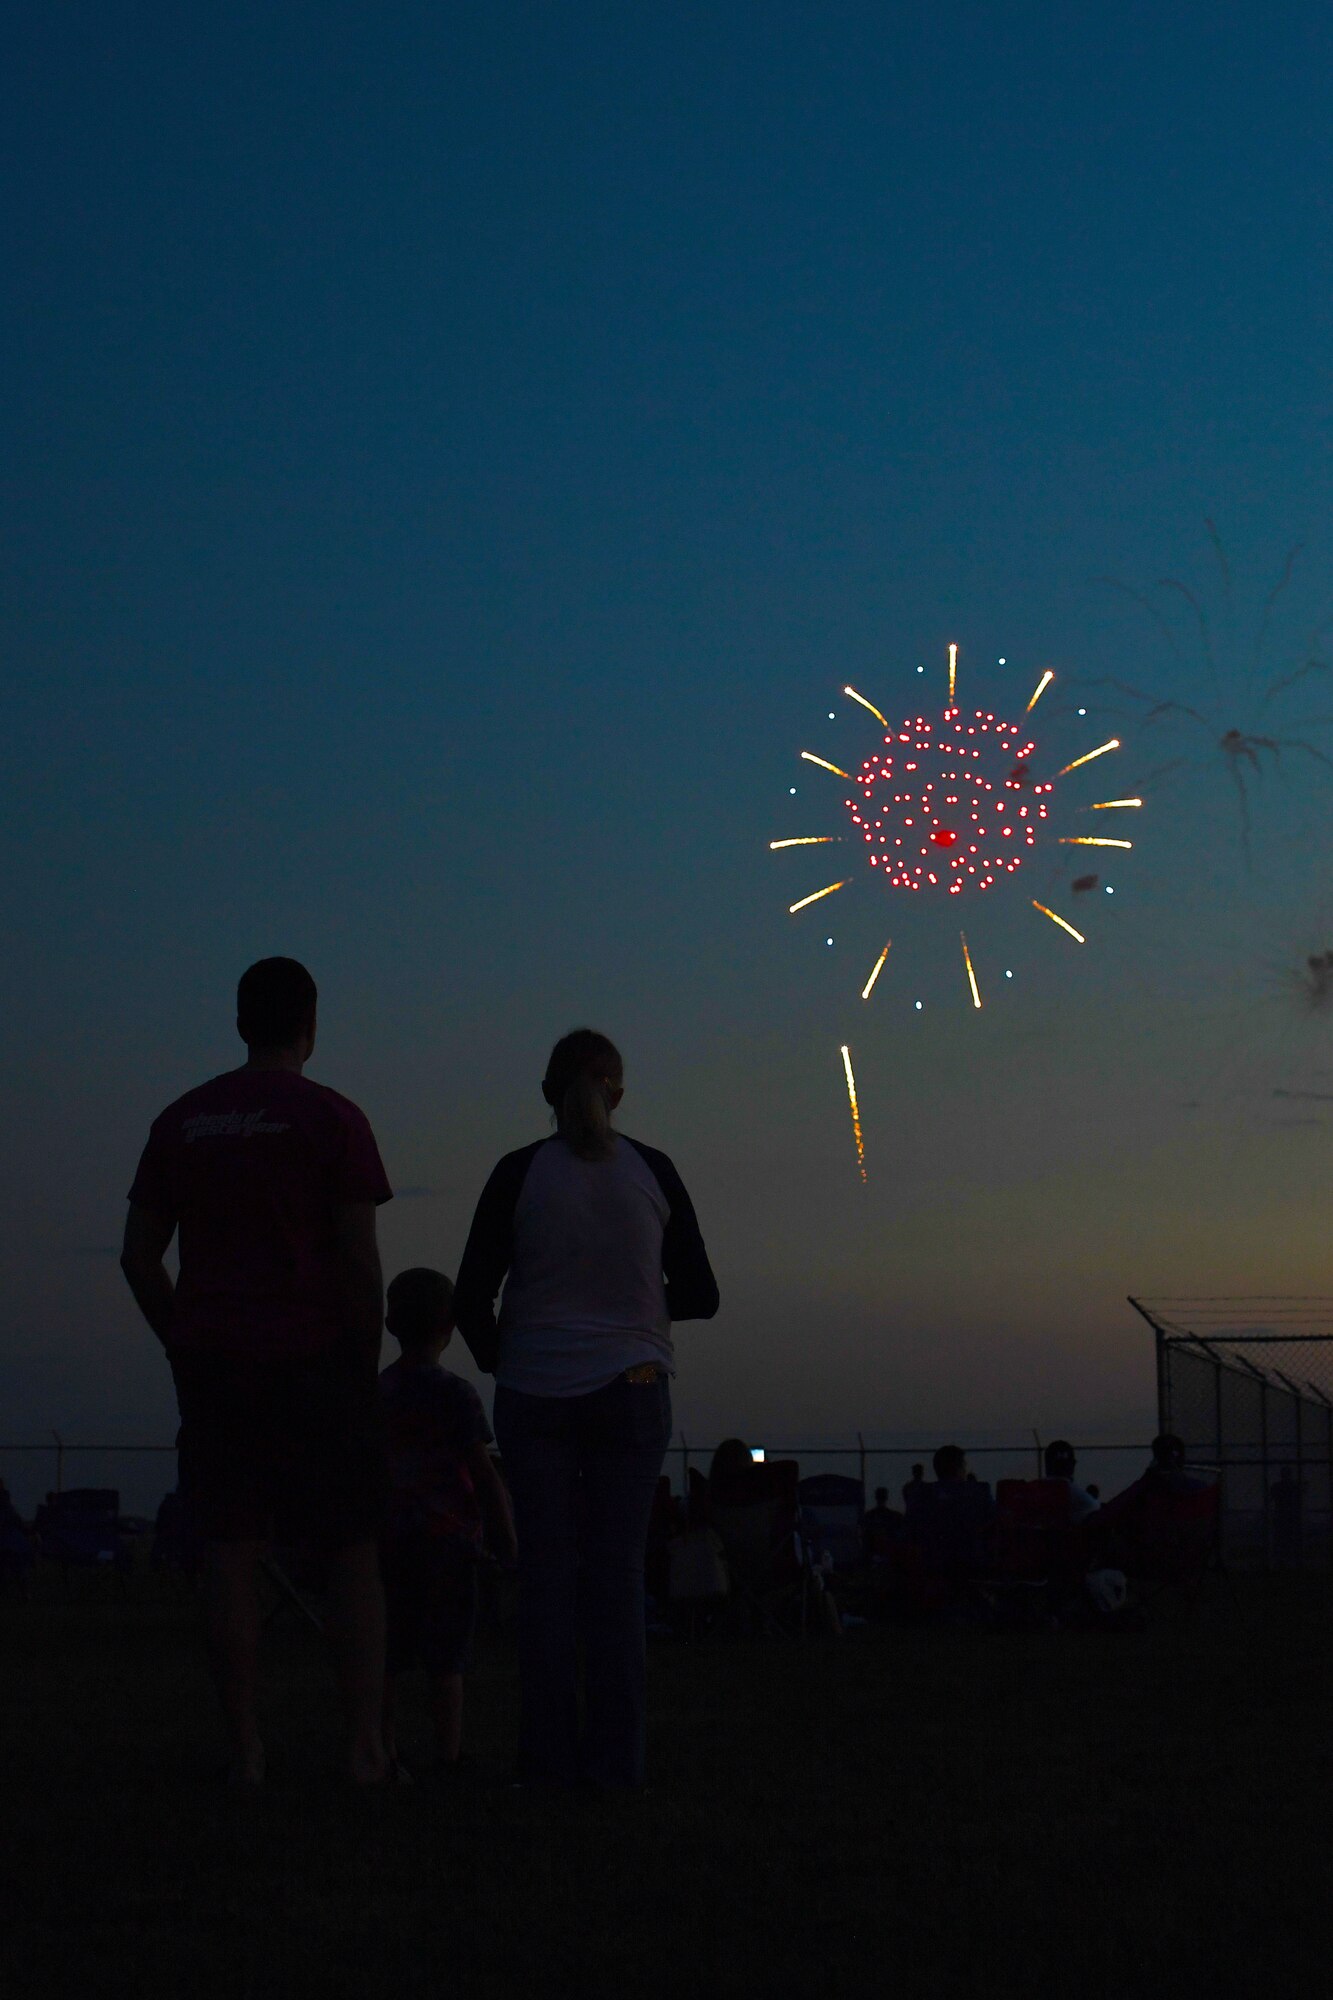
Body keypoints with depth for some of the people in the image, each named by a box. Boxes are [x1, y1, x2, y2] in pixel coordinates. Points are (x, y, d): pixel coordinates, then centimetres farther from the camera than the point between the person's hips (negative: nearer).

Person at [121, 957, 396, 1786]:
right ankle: (366, 1746, -1)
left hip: (213, 1365, 3)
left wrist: (189, 1354, 14)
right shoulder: (334, 1118, -5)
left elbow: (138, 1256, 6)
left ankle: (246, 1749, 1)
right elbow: (361, 1260, -11)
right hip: (312, 1362, -3)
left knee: (232, 1554, 4)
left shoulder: (180, 1121, 8)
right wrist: (366, 1370, -1)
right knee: (356, 1555, 5)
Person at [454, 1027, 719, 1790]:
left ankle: (549, 1756, 3)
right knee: (618, 1573, 3)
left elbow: (472, 1296, -4)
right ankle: (617, 1757, 1)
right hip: (632, 1391, 1)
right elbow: (699, 1295, 5)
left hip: (535, 1393, -1)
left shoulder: (520, 1173, -5)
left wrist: (497, 1356, 15)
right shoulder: (652, 1171, -1)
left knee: (546, 1572, 4)